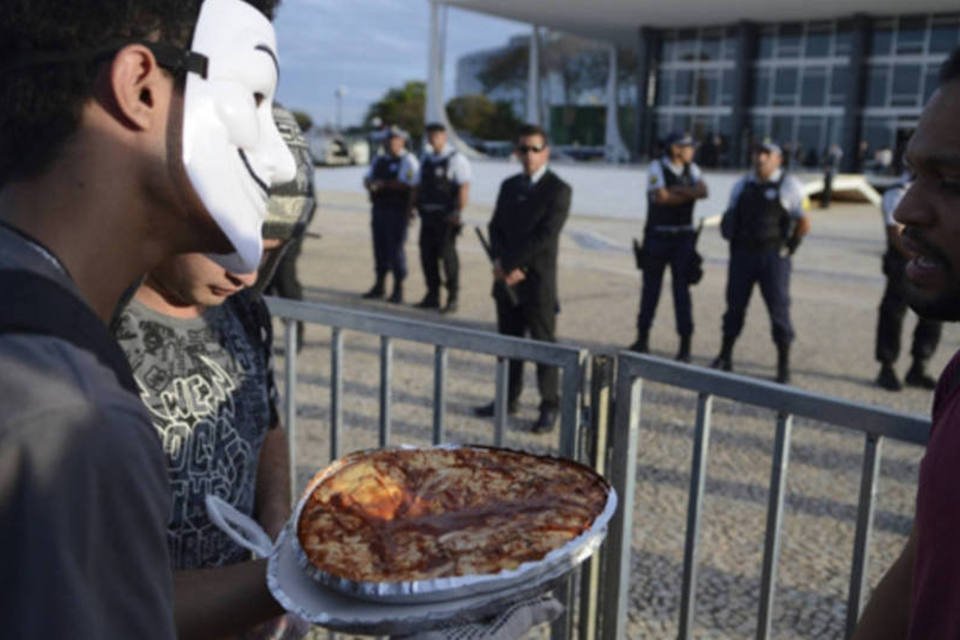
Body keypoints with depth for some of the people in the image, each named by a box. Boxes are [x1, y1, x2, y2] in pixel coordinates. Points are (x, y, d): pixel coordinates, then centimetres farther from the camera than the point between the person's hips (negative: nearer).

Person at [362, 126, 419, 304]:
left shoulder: (408, 161, -3)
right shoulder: (379, 160, 19)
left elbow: (408, 184, -16)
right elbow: (368, 179, 19)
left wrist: (384, 184, -15)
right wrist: (370, 184, -4)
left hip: (398, 210, -6)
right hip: (379, 208, 7)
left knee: (395, 248, -7)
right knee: (380, 247, 9)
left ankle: (398, 289, 0)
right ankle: (379, 286, 18)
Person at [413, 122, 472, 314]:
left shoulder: (456, 159, -6)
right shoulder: (425, 159, 16)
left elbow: (464, 187, -13)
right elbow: (419, 186, 21)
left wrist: (457, 213, -18)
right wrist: (416, 206, 10)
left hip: (446, 217, -7)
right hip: (427, 215, 7)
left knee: (447, 255, -5)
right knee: (427, 255, 8)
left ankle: (452, 299, 3)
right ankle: (432, 296, 19)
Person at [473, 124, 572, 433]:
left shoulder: (558, 190, -7)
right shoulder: (509, 185, 13)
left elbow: (545, 236, -15)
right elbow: (495, 227, 8)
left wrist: (508, 263, -15)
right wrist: (503, 263, -9)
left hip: (538, 281, -6)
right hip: (507, 279, 6)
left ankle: (549, 408, 9)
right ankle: (509, 399, 25)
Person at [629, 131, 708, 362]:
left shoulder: (691, 169, 8)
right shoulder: (657, 167, -5)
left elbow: (703, 191, -9)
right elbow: (661, 197, -17)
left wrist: (676, 190, -17)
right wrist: (690, 194, -7)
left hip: (683, 237, 2)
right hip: (657, 236, -2)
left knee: (682, 289, 0)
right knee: (650, 288, 7)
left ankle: (685, 345, 4)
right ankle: (642, 338, 20)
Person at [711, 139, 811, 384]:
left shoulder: (789, 186, -3)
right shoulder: (742, 185, 9)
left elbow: (804, 223, -2)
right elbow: (729, 218, 19)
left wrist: (788, 248, -2)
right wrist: (734, 245, 10)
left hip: (773, 256, -3)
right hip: (742, 255, 4)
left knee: (779, 308, -2)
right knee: (735, 305, 7)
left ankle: (784, 365, 8)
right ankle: (724, 357, 19)